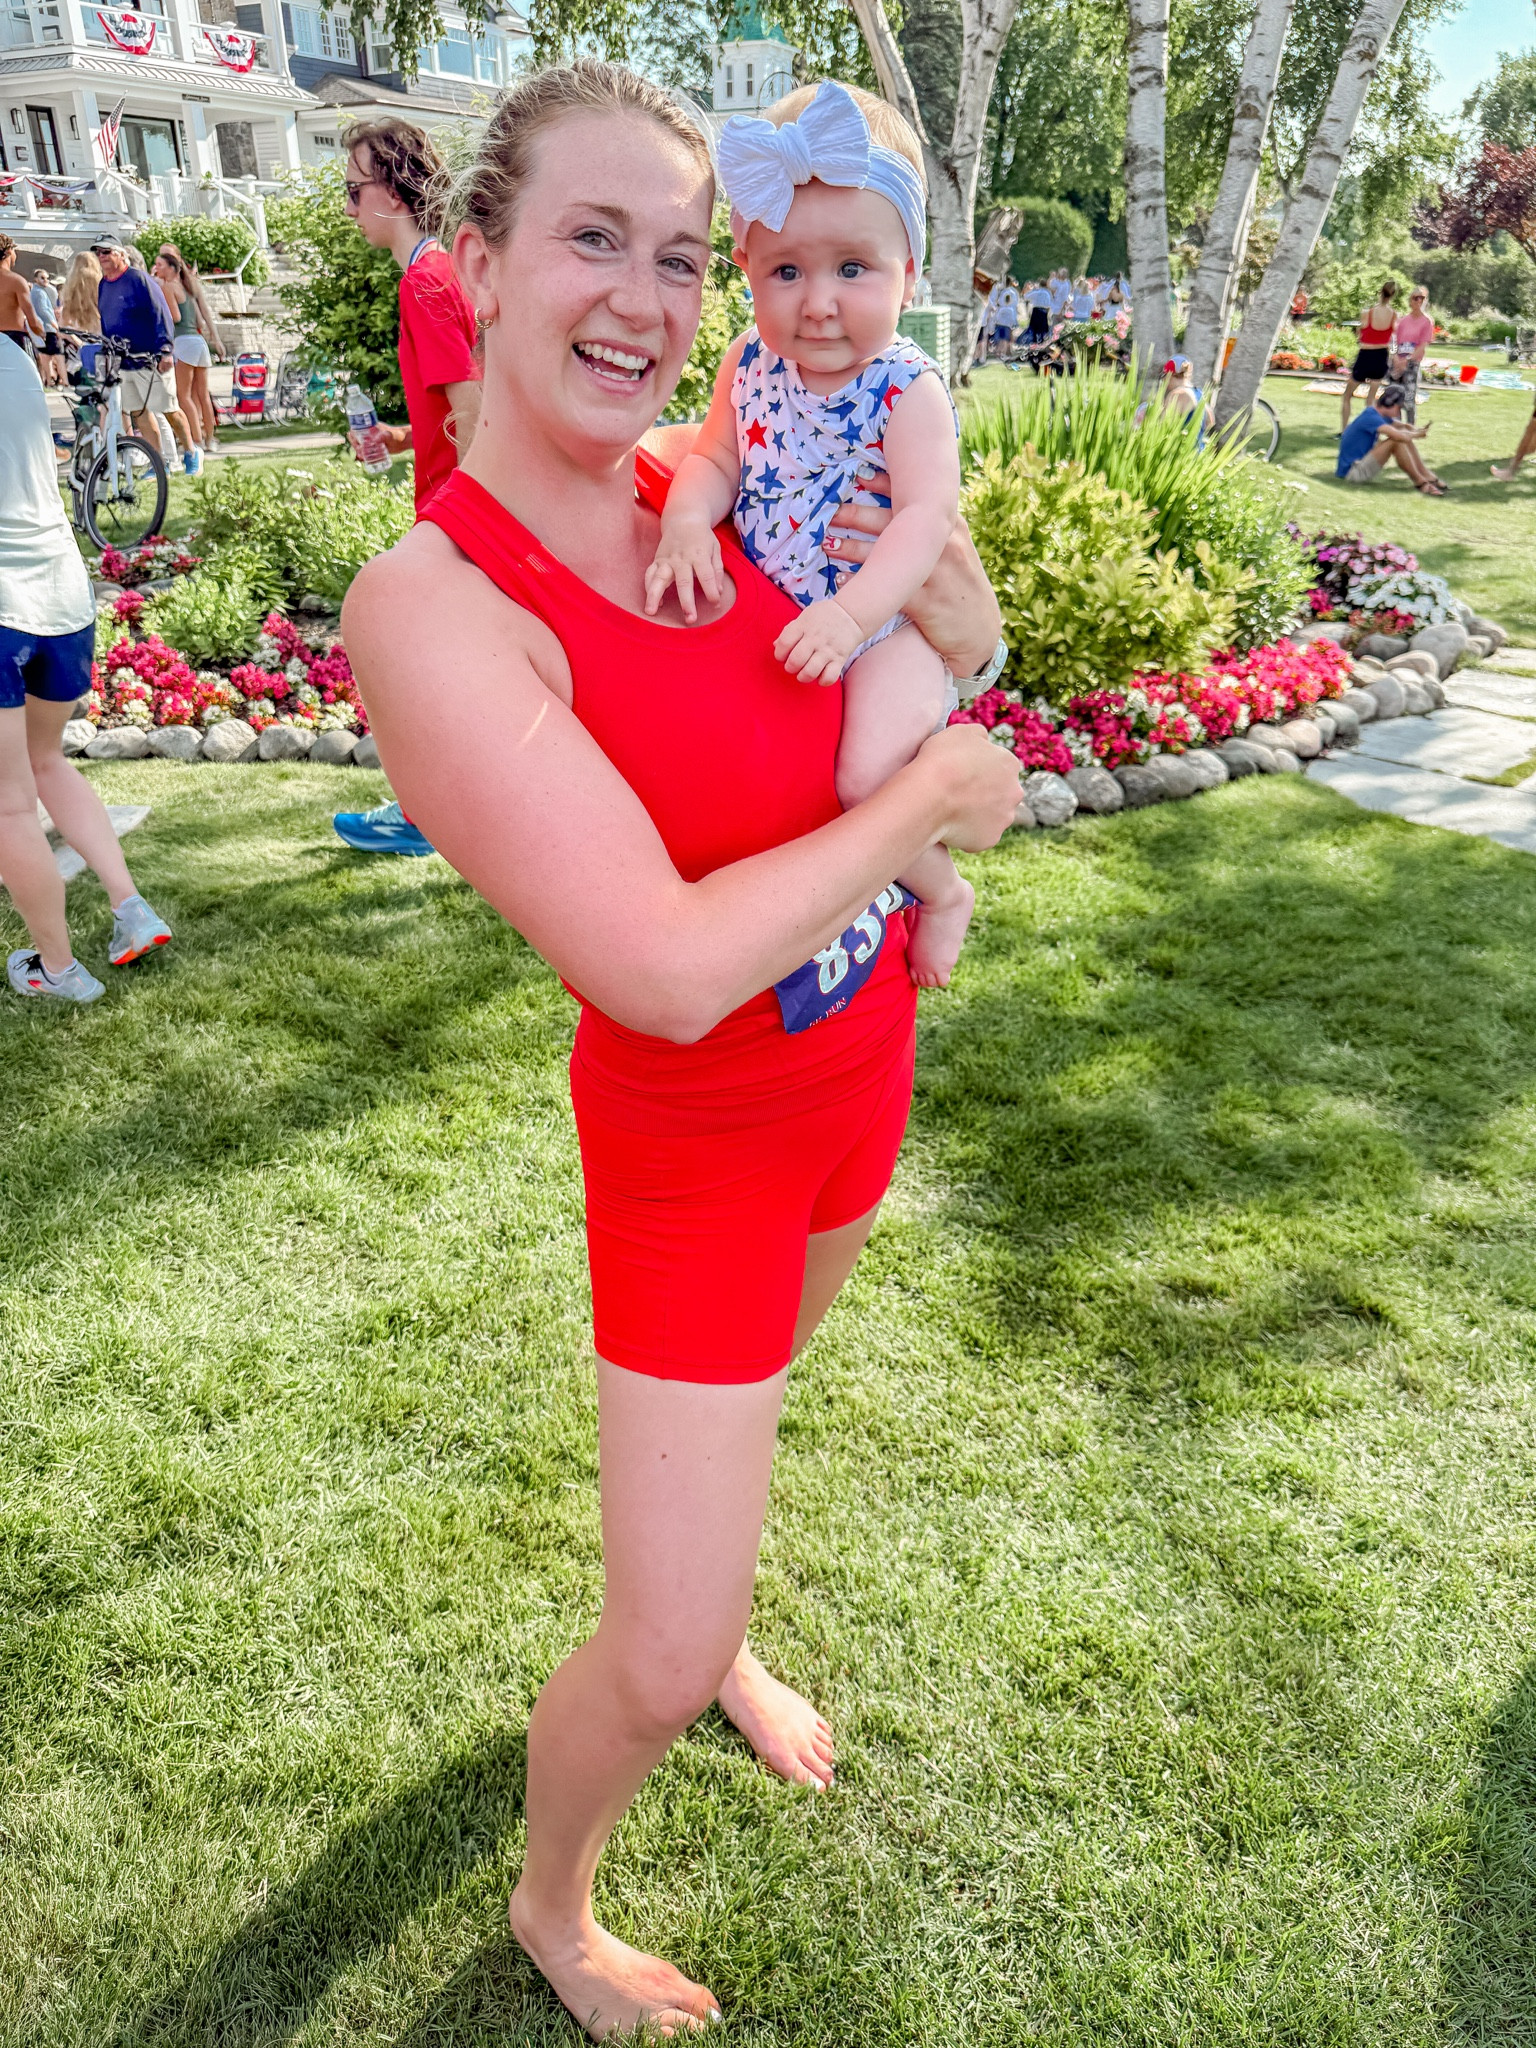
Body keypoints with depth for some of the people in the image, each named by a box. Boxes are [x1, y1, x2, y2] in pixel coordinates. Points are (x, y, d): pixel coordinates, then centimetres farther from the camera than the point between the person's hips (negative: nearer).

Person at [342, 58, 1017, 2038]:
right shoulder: (431, 602, -25)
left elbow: (945, 658, 8)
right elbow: (671, 968, -33)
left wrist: (953, 627, -14)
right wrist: (928, 800, -21)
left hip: (861, 1058, 7)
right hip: (695, 1144, -6)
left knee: (745, 1398, 31)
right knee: (654, 1674, 4)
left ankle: (719, 1630, 63)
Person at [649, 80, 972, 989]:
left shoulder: (910, 390, -13)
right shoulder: (751, 364, 2)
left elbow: (928, 516, -21)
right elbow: (714, 457, 8)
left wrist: (848, 615, -35)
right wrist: (687, 522, -17)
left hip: (883, 621, -6)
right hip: (765, 615, 7)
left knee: (869, 773, -27)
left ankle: (942, 889, 2)